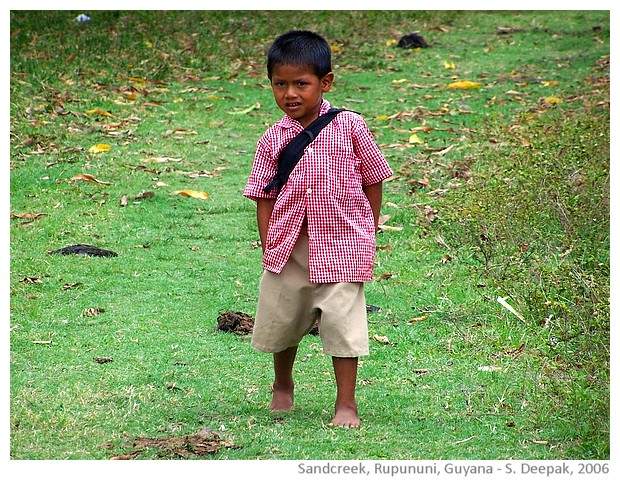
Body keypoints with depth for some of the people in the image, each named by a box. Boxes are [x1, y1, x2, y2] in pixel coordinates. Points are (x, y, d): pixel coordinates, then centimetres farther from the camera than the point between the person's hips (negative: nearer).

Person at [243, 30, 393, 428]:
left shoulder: (350, 127, -5)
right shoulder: (273, 139, 0)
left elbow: (373, 181, 4)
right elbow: (264, 197, 3)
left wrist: (368, 236, 4)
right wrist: (268, 247, -3)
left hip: (341, 245, -3)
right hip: (289, 246, 3)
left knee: (342, 321, -7)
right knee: (281, 318, 15)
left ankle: (347, 404, 3)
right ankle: (282, 385, 41)